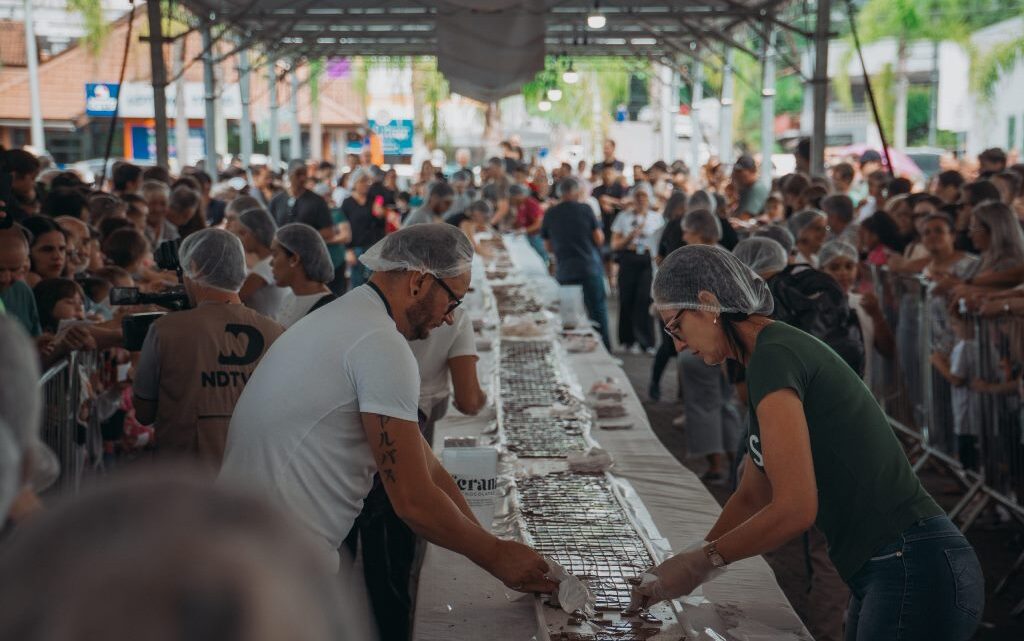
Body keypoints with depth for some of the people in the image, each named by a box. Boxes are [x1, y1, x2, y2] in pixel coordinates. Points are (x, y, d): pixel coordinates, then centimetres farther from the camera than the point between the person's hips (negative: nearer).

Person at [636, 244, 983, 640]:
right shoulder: (786, 349, 15)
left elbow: (794, 508, -21)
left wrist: (703, 561, -8)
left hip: (915, 572, -10)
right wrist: (686, 569, 20)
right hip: (885, 574, 10)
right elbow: (751, 497, 23)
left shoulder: (773, 357, -15)